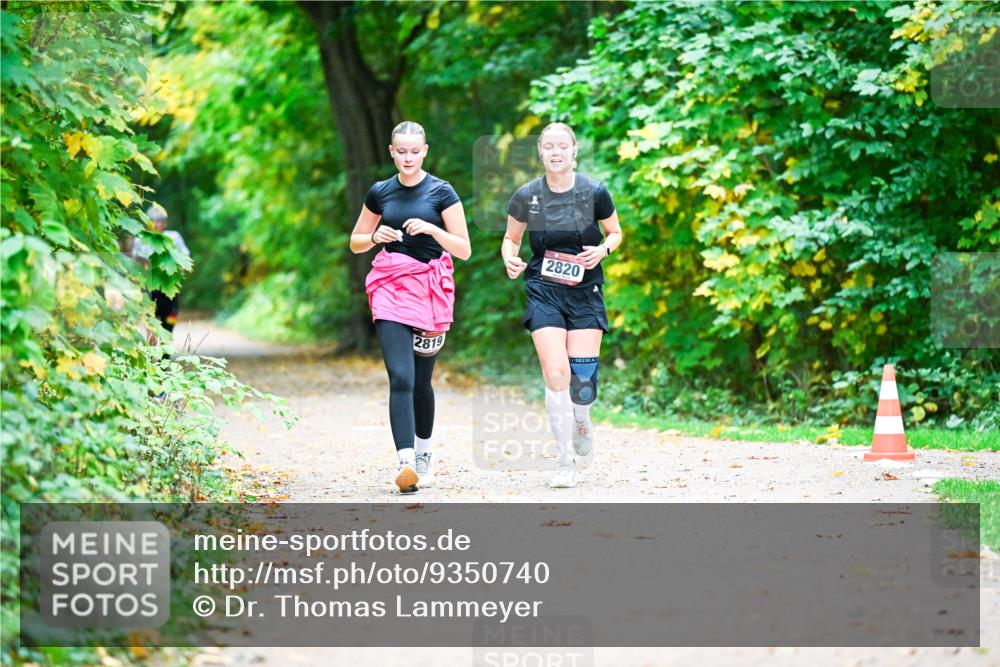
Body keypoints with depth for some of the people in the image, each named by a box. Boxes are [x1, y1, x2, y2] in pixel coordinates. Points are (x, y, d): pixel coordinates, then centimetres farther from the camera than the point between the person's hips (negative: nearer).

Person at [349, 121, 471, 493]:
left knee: (421, 380, 7)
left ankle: (423, 457, 28)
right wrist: (376, 237, -5)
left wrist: (431, 229, -19)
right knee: (400, 377, -15)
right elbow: (355, 243, 17)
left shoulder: (441, 192, 0)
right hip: (389, 287, 1)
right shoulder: (380, 193, 7)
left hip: (430, 289, -1)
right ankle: (405, 463, -24)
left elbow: (464, 250, -2)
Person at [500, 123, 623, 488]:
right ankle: (566, 462, -3)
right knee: (556, 373, -14)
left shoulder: (594, 192, -5)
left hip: (585, 292, 0)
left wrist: (603, 249, -11)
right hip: (543, 292, 0)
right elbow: (510, 239, 10)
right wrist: (510, 260, -11)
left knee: (582, 376, -6)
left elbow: (615, 232, 10)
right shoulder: (526, 196, -4)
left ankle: (582, 421, 33)